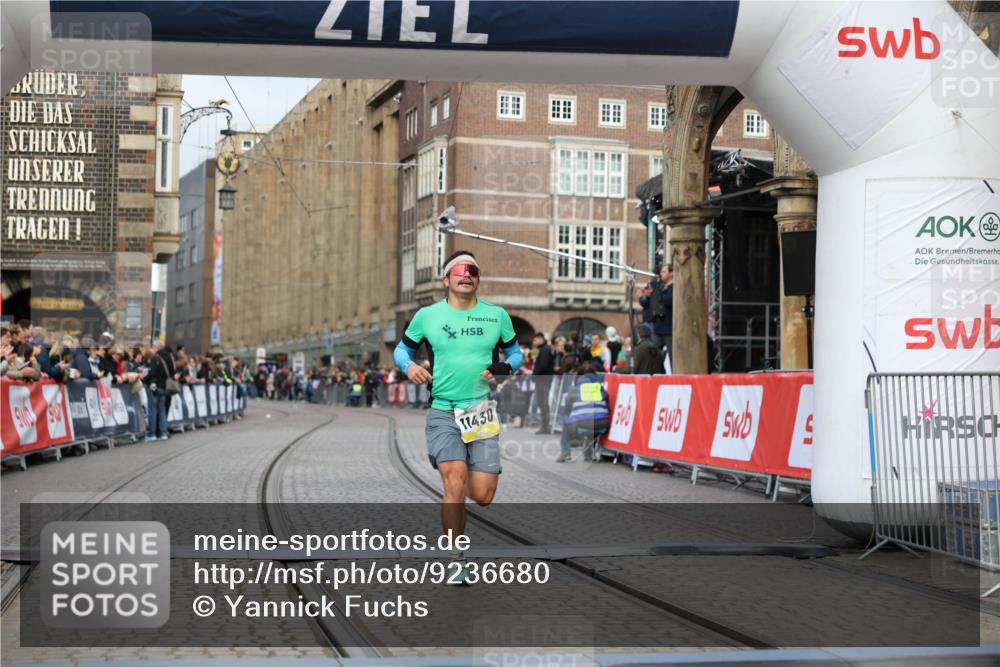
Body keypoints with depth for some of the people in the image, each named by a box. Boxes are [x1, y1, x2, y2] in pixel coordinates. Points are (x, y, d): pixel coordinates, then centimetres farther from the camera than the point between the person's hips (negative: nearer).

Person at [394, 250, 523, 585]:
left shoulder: (497, 315, 7)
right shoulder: (426, 316, 4)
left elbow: (515, 353, 17)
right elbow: (402, 348, 16)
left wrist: (502, 368, -5)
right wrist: (408, 365, -6)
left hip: (482, 411, 2)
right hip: (443, 411, -2)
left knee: (483, 495, -3)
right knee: (455, 483, -18)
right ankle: (457, 561, -4)